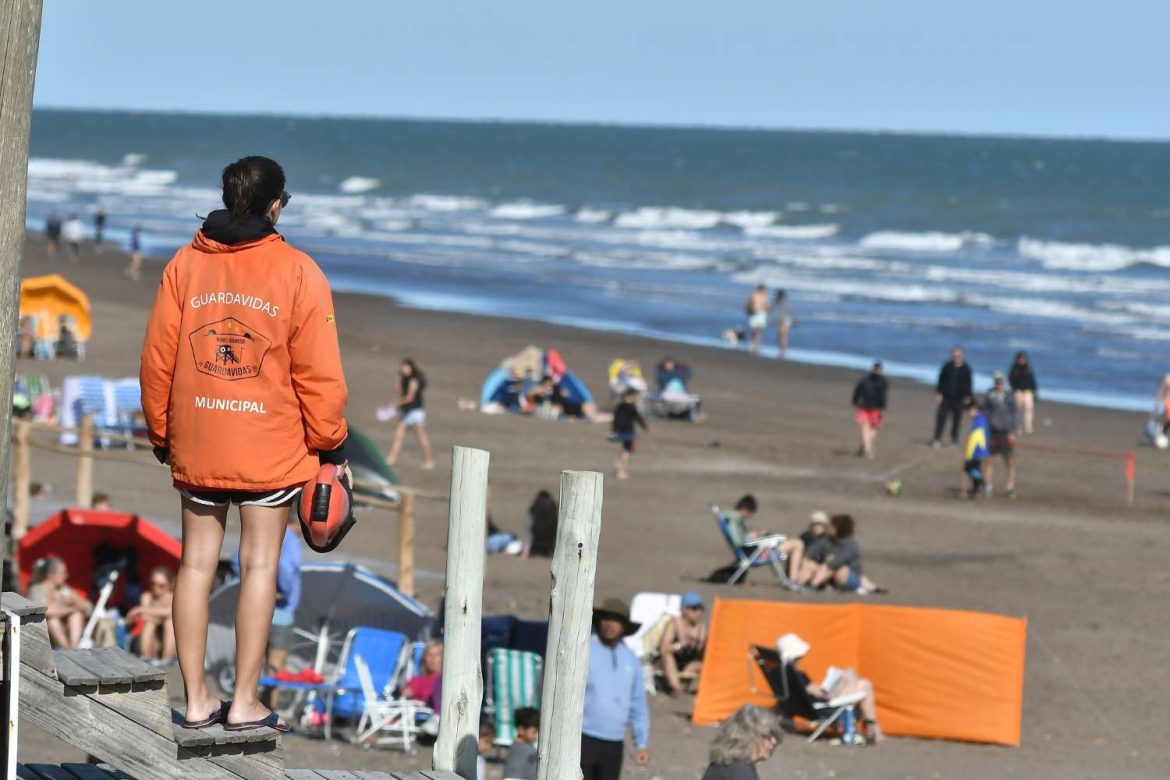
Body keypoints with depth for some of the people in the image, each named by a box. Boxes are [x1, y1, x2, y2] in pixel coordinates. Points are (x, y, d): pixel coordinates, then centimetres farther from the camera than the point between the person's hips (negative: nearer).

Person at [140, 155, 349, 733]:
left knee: (196, 564, 9)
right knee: (260, 564, 3)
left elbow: (156, 361, 5)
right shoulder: (297, 272, -6)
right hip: (271, 447, -3)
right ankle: (245, 702, 5)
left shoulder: (184, 265, 3)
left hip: (195, 443, 3)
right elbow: (319, 372, -7)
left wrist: (161, 435, 17)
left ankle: (196, 700, 12)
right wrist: (331, 447, 2)